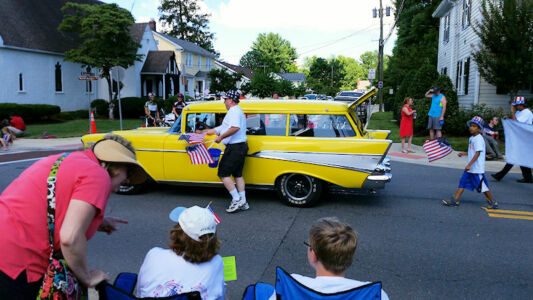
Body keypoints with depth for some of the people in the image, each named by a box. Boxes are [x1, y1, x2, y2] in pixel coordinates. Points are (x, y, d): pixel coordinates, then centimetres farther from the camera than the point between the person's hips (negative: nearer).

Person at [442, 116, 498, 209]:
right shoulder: (471, 138, 13)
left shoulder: (478, 139, -15)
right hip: (470, 168, 9)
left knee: (482, 186, 1)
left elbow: (477, 153, -22)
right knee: (463, 181, 4)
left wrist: (469, 164, -27)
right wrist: (464, 153, 14)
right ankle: (455, 200, 5)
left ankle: (493, 203, 16)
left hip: (477, 169, -9)